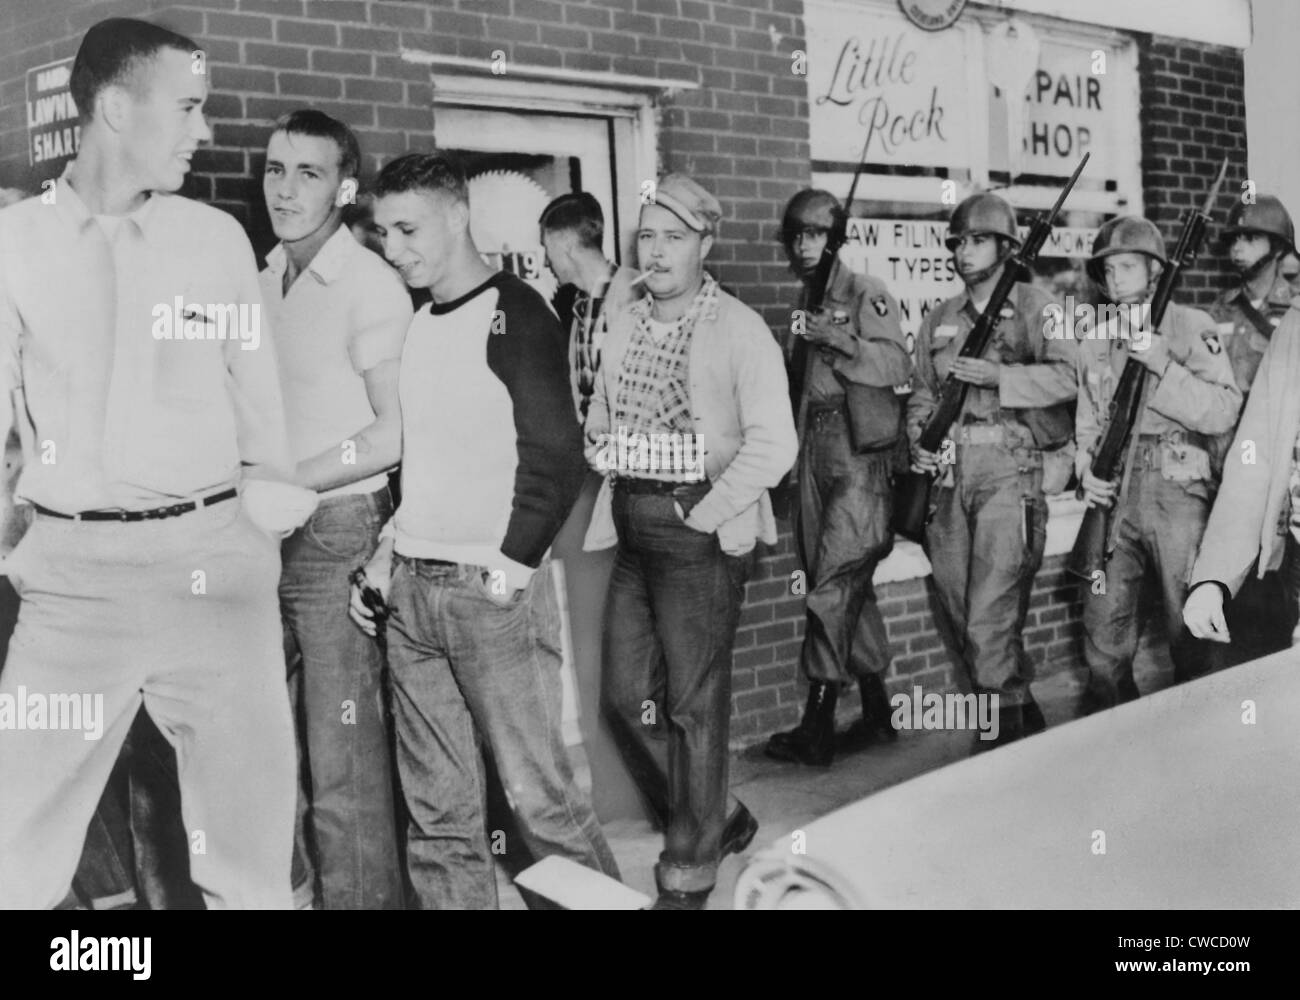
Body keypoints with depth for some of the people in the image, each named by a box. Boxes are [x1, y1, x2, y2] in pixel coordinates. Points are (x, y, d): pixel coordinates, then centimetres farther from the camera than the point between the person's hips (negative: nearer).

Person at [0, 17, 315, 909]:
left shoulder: (217, 238, 6)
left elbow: (258, 397, 10)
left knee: (248, 840, 9)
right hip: (72, 567, -1)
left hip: (212, 557, 1)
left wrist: (270, 496, -2)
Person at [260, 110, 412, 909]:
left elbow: (396, 432, -11)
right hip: (264, 538, 7)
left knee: (342, 758, -3)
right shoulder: (265, 278, 12)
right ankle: (287, 885, 26)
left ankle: (360, 895, 9)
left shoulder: (371, 285, -8)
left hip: (336, 534, -6)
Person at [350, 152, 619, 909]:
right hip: (411, 590, 7)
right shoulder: (415, 324, 15)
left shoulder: (513, 313, -6)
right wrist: (386, 557, 14)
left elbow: (557, 459, -11)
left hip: (494, 589, -6)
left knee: (537, 790, -3)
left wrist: (510, 569, -14)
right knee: (437, 805, 8)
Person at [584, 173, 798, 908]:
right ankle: (714, 820, 30)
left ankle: (691, 872, 15)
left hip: (701, 532, -7)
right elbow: (598, 427, 17)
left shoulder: (739, 329, -8)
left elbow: (774, 443, -15)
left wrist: (706, 514, -17)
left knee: (695, 703, 1)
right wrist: (610, 502, 3)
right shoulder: (625, 326, 11)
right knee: (627, 696, 10)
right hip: (632, 532, 7)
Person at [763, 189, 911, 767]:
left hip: (859, 454, -8)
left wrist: (839, 339, -24)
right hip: (813, 452, 8)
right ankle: (877, 712, 20)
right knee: (850, 589, 11)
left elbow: (898, 366, -15)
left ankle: (817, 728, -9)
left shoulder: (866, 294, -3)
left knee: (833, 586, -11)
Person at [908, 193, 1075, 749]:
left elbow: (1068, 376, -11)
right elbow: (922, 394, 20)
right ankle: (1025, 716, 25)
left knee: (991, 617, -12)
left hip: (1010, 468, -6)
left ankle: (1004, 736, -2)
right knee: (959, 612, 9)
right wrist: (919, 441, 2)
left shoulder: (1036, 308, 3)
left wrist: (998, 375, -18)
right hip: (949, 473, 6)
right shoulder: (939, 322, 19)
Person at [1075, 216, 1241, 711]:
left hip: (1178, 493, -4)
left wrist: (1161, 364, -20)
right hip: (1114, 498, 4)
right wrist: (1086, 470, 1)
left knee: (1189, 629, 2)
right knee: (1104, 633, 5)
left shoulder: (1192, 327, -1)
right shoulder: (1094, 343, 14)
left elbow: (1224, 413, -12)